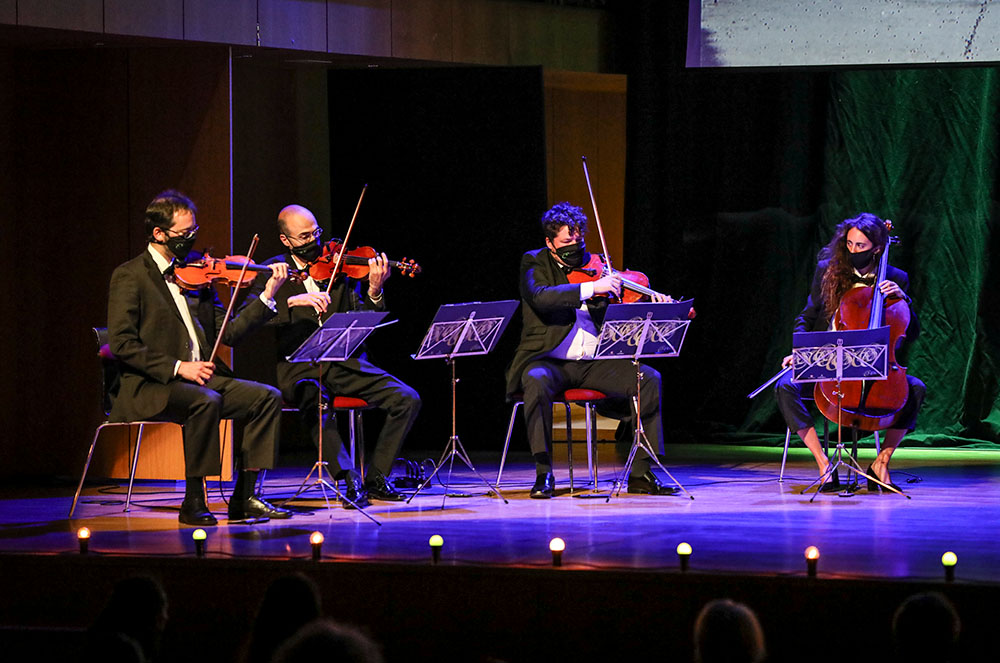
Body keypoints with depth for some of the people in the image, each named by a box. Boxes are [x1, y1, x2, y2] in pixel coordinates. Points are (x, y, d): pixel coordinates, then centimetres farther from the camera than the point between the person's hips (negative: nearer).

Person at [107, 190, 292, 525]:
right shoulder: (129, 277, -3)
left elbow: (228, 333, 10)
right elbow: (121, 344, -12)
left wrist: (267, 296, -1)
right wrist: (177, 367, -20)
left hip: (200, 377, 7)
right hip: (150, 387, -7)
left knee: (267, 397, -12)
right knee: (205, 401, -34)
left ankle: (244, 497, -10)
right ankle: (193, 503, -25)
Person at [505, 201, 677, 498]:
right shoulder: (534, 263, 2)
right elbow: (540, 296, -22)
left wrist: (654, 303, -11)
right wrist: (592, 288, -29)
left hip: (593, 362, 4)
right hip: (550, 360, -4)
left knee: (649, 379, -15)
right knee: (537, 380, -37)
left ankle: (640, 473, -9)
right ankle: (544, 474, -28)